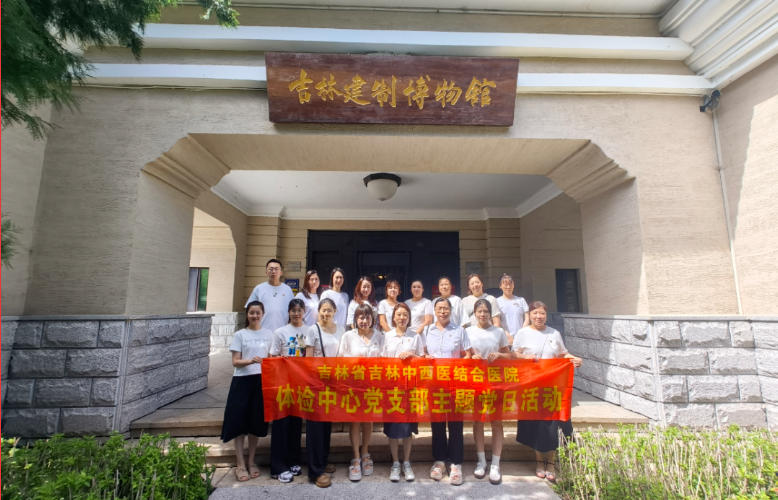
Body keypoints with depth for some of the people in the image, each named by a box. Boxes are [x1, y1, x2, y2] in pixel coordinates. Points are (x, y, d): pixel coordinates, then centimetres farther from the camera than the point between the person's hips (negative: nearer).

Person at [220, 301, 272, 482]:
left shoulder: (268, 334, 9)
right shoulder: (240, 335, 1)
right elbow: (235, 361, -4)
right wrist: (251, 361, -23)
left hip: (261, 381, 2)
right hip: (242, 381, -2)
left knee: (256, 422, 8)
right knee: (240, 421, -1)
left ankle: (251, 461, 24)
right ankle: (240, 464, 12)